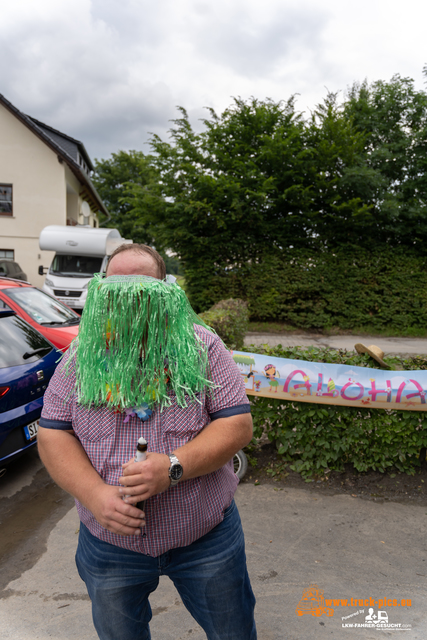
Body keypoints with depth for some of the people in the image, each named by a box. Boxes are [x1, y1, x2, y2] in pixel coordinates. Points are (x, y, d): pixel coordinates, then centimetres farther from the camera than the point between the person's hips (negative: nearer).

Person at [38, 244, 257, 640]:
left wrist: (174, 467, -26)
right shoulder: (82, 356, -5)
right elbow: (52, 433, -4)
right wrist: (96, 495, -20)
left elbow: (238, 423, -12)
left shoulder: (202, 346, -10)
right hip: (107, 542, 2)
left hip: (207, 537, -1)